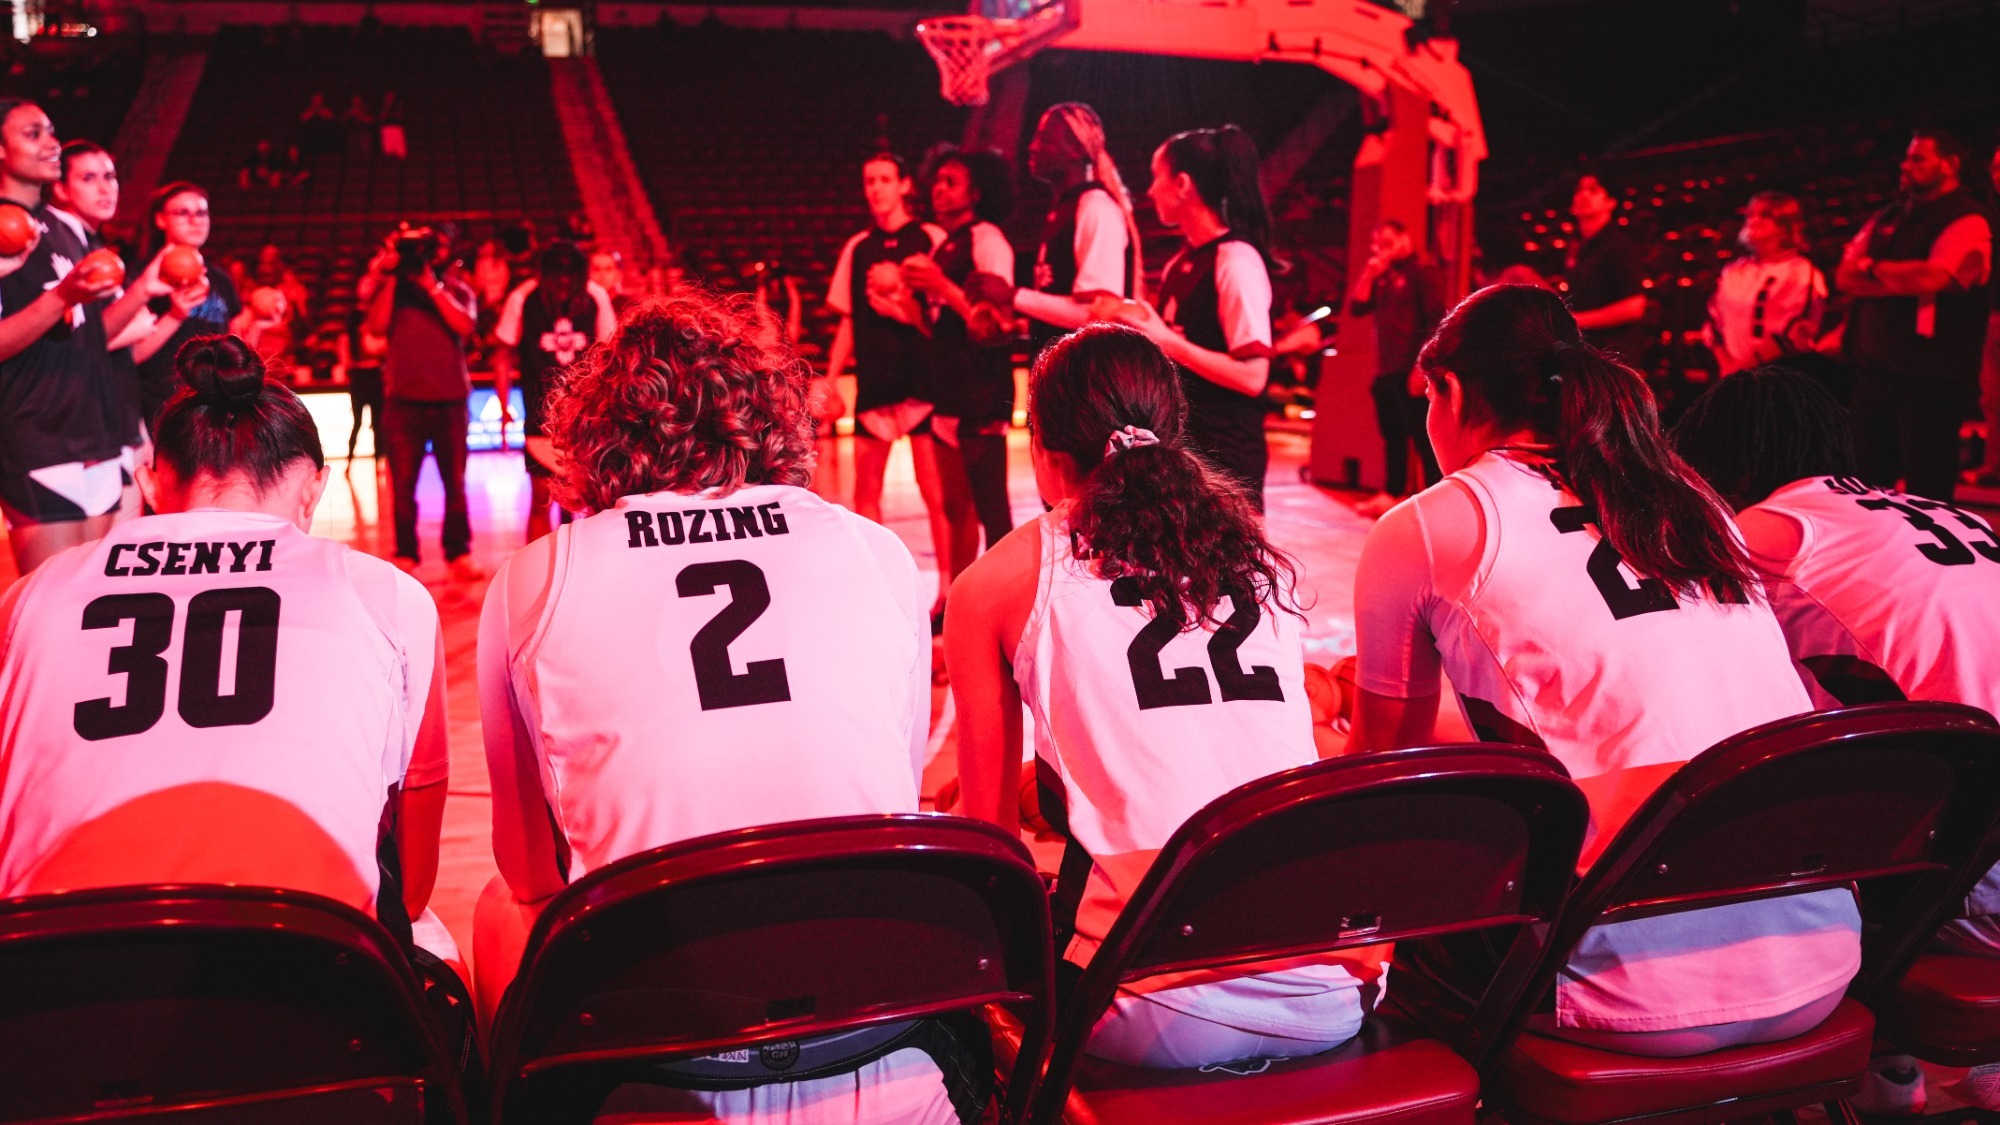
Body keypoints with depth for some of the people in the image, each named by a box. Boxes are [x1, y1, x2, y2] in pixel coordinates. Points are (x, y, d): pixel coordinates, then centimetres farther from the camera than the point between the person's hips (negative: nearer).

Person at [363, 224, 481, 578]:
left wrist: (431, 285, -11)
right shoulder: (390, 290, 9)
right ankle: (405, 555, 8)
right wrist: (390, 279, -8)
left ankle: (459, 552, 10)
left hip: (450, 399, 0)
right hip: (403, 399, 0)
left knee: (455, 482, 3)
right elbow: (377, 327, -6)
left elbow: (464, 325, -10)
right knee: (402, 484, 0)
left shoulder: (456, 291, 9)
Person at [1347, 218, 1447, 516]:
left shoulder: (1422, 274, -2)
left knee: (1423, 437, -9)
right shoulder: (1380, 278, 19)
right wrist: (1369, 275, 0)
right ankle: (1391, 495, 17)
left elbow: (1435, 322, -10)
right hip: (1386, 371, 7)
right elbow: (1356, 308, 11)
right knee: (1393, 437, 11)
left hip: (1411, 371, -7)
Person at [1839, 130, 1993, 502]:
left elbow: (1933, 278, -23)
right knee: (1869, 479, 14)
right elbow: (1845, 277, 6)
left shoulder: (1967, 222, -8)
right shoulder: (1887, 218, 15)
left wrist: (1873, 267, -8)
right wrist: (1903, 280, -10)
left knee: (1925, 489, -1)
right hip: (1873, 367, 7)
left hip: (1928, 377, -7)